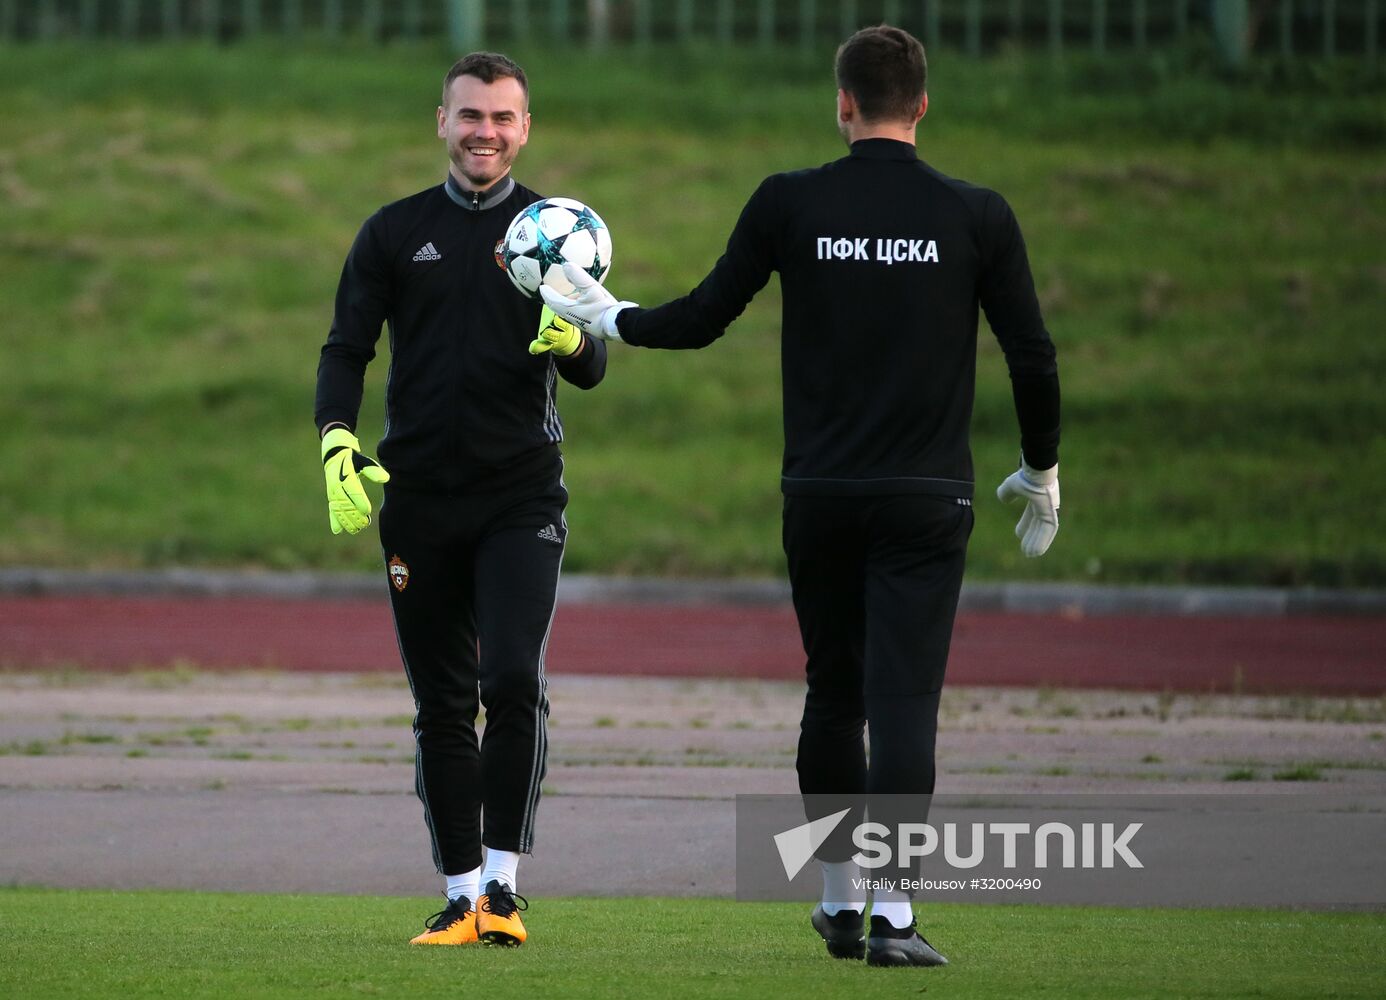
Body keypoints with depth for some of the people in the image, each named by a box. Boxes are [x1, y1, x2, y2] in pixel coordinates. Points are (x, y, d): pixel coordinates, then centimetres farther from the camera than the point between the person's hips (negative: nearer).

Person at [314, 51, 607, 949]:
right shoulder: (396, 233, 9)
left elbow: (594, 369, 0)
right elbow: (347, 348, 7)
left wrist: (573, 342, -25)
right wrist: (338, 445, -11)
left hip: (523, 494, -2)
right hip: (419, 497, 2)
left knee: (516, 681, -17)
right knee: (441, 705, 4)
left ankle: (504, 883, -11)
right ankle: (460, 897, 10)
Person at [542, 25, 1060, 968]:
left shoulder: (790, 203, -2)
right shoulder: (976, 216, -2)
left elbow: (703, 319, 4)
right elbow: (1034, 356, 1)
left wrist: (610, 318, 23)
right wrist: (1042, 473, 16)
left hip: (819, 494, 2)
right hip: (925, 499, -2)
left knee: (832, 698, 15)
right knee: (903, 703, -4)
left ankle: (839, 904, 24)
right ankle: (892, 916, -12)